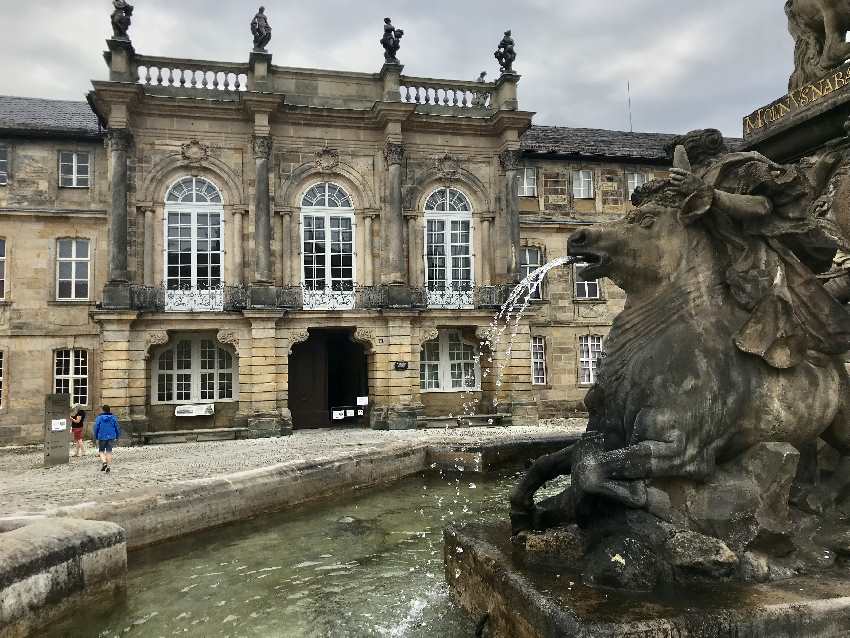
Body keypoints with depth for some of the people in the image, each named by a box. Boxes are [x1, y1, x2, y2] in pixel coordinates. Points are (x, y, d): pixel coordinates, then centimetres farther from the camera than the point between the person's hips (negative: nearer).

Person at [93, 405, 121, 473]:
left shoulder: (99, 418, -5)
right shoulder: (113, 418, 2)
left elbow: (96, 428, -3)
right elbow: (117, 428, 4)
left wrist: (96, 438, 7)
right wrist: (117, 437, 13)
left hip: (102, 437, -2)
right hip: (111, 437, 2)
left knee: (101, 451, 12)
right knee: (109, 452, 7)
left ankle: (104, 462, -12)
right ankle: (108, 466, 2)